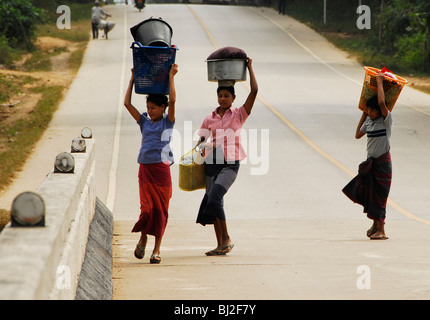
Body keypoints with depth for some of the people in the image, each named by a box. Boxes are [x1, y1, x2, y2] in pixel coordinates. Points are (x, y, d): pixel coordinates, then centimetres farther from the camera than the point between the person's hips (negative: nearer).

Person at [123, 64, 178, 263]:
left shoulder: (167, 122, 4)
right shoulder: (144, 122, 14)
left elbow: (172, 100, -10)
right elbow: (127, 103, 13)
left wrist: (171, 76, -4)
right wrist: (133, 79, 15)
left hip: (161, 168, -2)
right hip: (145, 168, 2)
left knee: (160, 209, 2)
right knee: (147, 208, -5)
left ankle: (157, 248, 8)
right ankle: (143, 239, 19)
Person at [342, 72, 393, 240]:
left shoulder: (386, 120, -11)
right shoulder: (369, 121, 8)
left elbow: (381, 102, -28)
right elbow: (358, 135, 22)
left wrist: (379, 82, -18)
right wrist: (363, 116, 17)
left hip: (383, 162, -7)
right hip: (370, 162, 7)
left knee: (378, 195, -6)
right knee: (363, 191, 3)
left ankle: (381, 230, -1)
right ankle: (375, 223, 20)